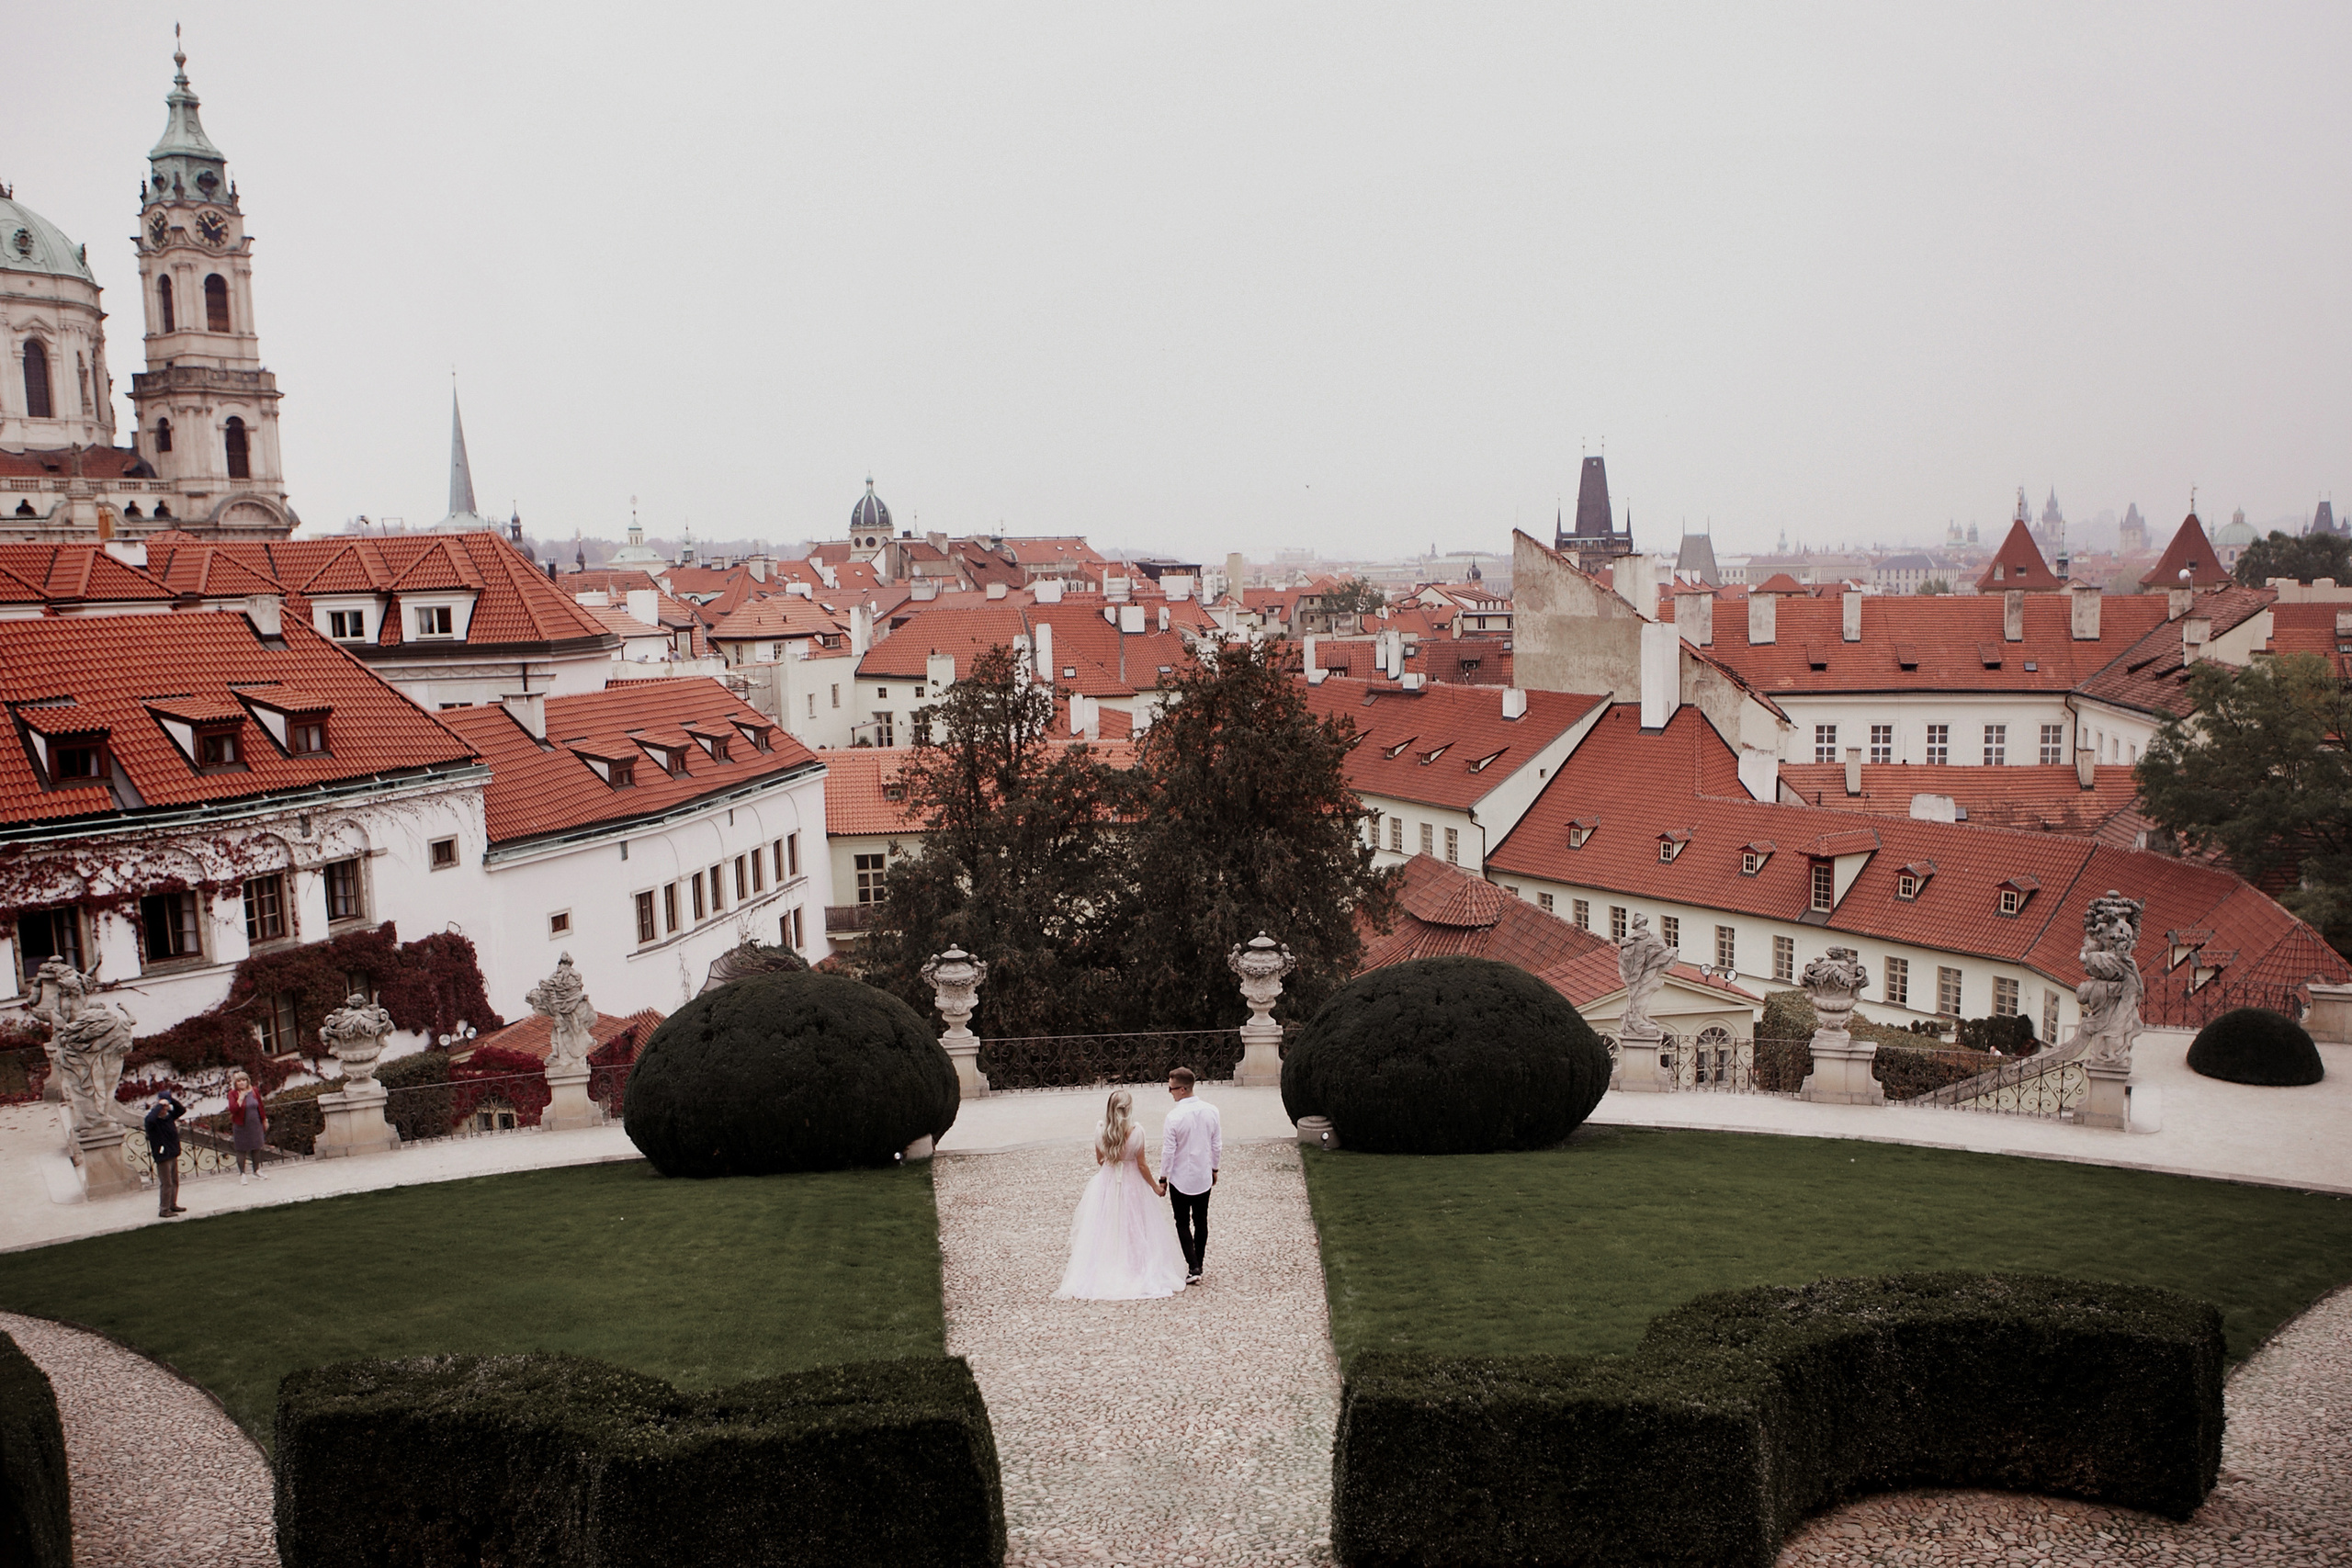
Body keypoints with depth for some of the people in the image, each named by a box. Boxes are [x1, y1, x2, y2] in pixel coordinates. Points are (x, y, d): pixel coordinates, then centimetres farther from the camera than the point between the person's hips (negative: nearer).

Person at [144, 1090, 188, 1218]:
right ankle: (164, 1210, 4)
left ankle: (172, 1205, 29)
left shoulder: (169, 1116, 6)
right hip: (162, 1156, -8)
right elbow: (150, 1118, -39)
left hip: (173, 1155, 8)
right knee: (166, 1184, -4)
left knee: (175, 1182, 16)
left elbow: (182, 1110, 15)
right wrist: (159, 1105, -27)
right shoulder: (153, 1121, -15)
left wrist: (171, 1100, 0)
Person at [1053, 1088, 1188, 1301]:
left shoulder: (1100, 1131, -10)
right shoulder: (1136, 1131, -18)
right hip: (1132, 1186, -2)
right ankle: (1136, 1271, 16)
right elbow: (1142, 1165, -11)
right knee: (1134, 1231, 11)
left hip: (1106, 1185, 2)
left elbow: (1099, 1161, 3)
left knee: (1104, 1230, 13)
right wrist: (1155, 1187, 2)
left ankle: (1102, 1274, 17)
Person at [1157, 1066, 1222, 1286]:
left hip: (1180, 1179, -4)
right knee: (1201, 1222, 16)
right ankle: (1198, 1266, 24)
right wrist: (1214, 1169, 17)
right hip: (1204, 1177, 4)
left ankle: (1193, 1268, -1)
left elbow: (1168, 1151, -15)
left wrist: (1163, 1179, -3)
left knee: (1183, 1224, 7)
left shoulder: (1174, 1117, -21)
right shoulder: (1211, 1111, -6)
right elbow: (1217, 1145, 3)